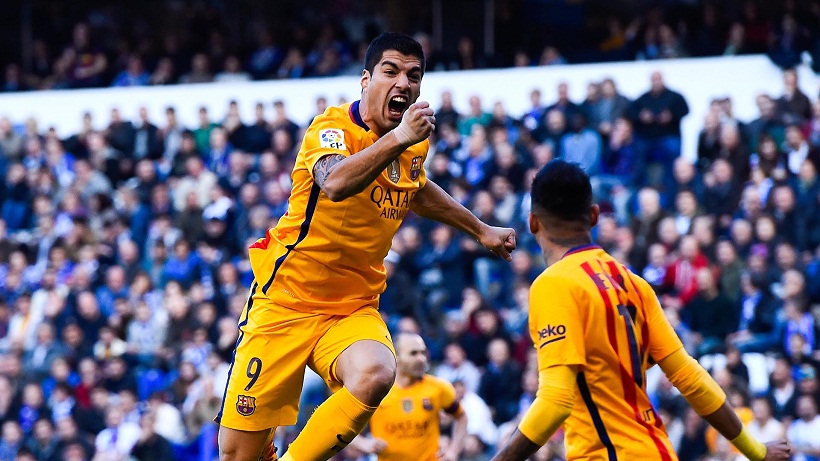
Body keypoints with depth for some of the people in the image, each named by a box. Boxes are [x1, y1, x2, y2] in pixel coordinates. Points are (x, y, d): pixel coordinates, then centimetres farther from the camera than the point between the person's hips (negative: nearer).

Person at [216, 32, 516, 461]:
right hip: (287, 299, -4)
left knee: (374, 377, -32)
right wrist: (395, 138, -50)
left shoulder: (415, 143, 4)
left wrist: (480, 229, 37)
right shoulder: (333, 128, -15)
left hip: (354, 309, 4)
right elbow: (335, 184, -40)